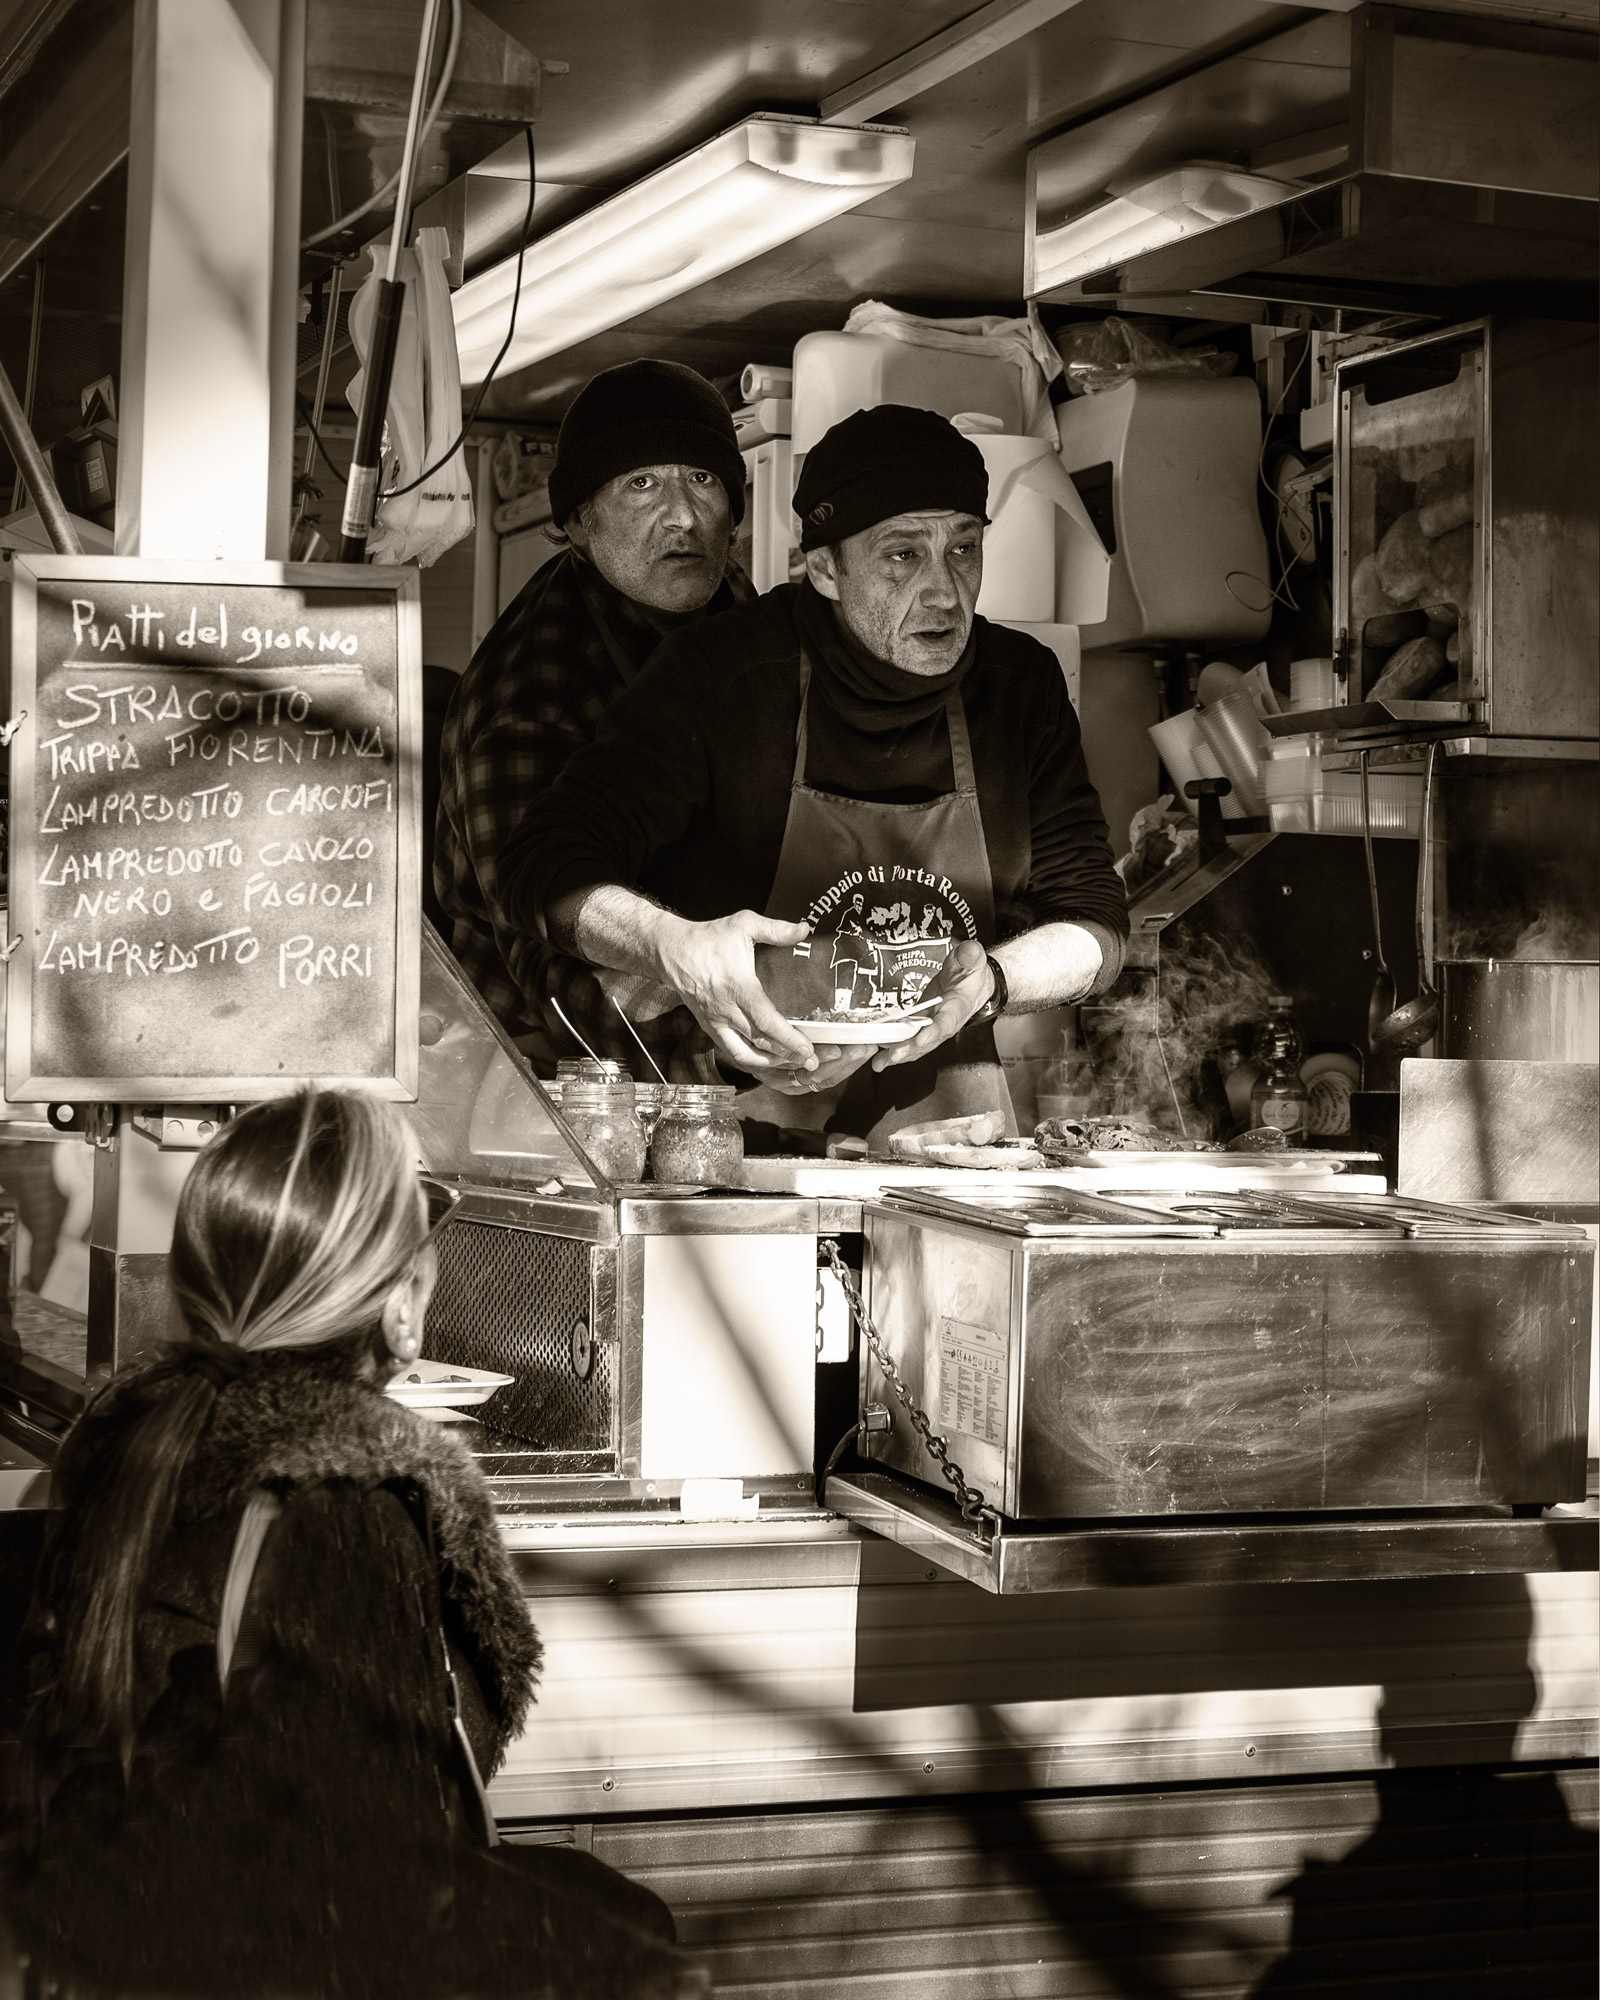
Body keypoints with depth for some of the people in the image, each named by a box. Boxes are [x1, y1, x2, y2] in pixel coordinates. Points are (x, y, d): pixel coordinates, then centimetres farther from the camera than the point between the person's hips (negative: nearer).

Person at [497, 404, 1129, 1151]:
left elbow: (1094, 926, 3)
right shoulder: (719, 672, -11)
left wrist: (989, 979, -20)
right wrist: (680, 948, -36)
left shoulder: (1020, 686, 1)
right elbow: (545, 869, -15)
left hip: (942, 1119, 3)